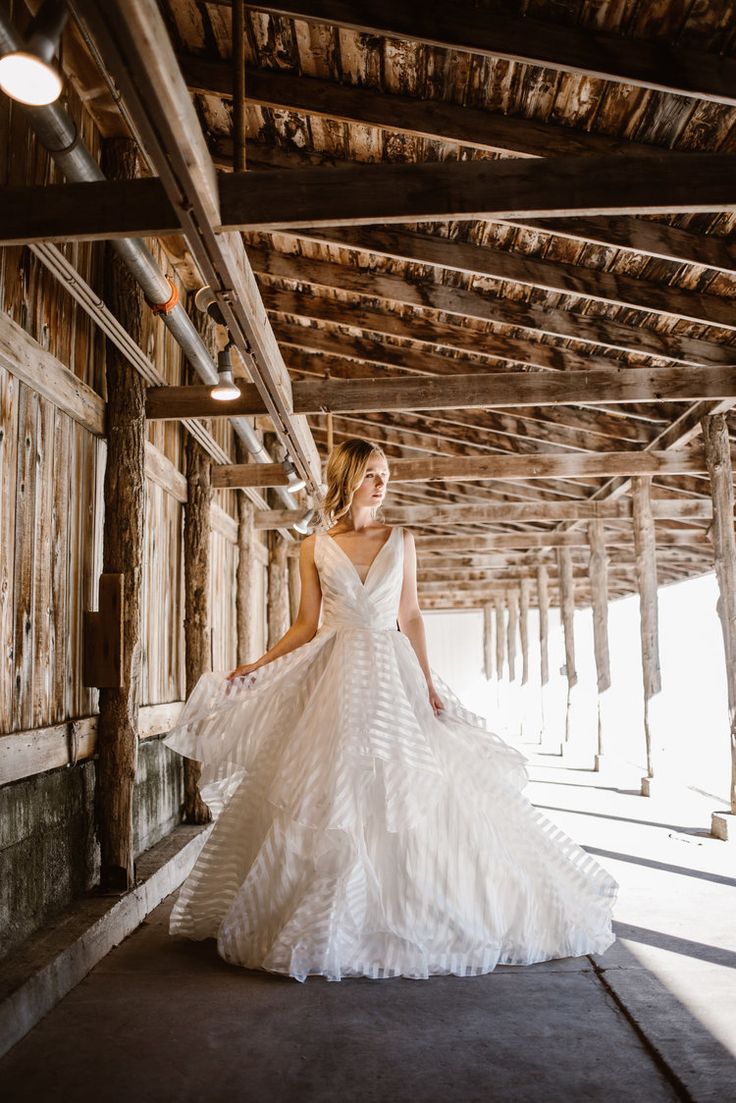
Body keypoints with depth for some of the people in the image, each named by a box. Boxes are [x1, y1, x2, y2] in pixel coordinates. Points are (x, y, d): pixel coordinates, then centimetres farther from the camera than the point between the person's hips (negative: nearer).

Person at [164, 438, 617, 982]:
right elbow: (306, 625, 7)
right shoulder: (315, 548, 5)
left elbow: (411, 617, 7)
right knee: (328, 797, -1)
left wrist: (429, 681, 1)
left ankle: (407, 916, 15)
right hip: (336, 677, 0)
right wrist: (255, 667, -1)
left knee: (405, 791, -1)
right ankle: (332, 922, 14)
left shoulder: (401, 540, 7)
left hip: (394, 675, 1)